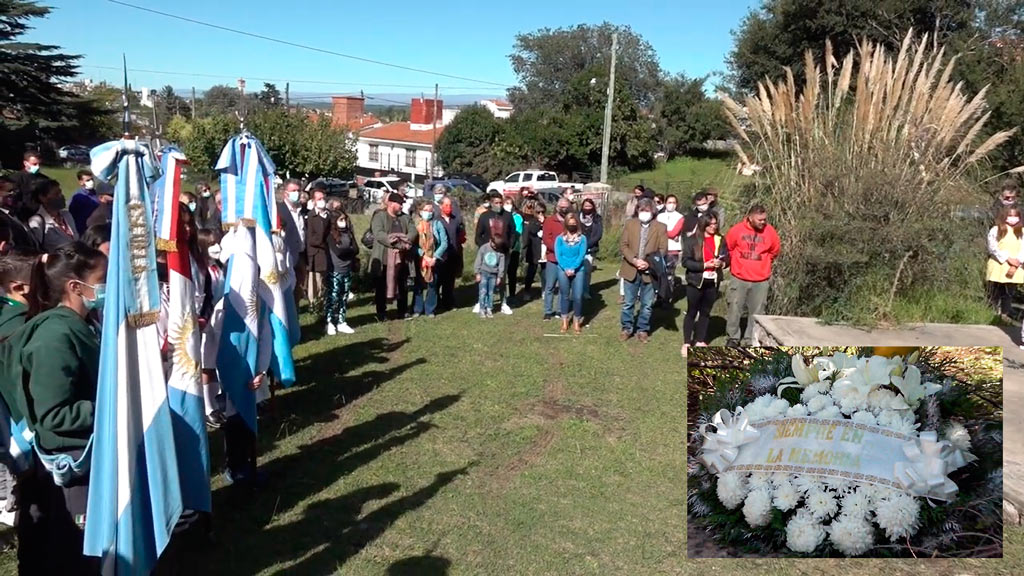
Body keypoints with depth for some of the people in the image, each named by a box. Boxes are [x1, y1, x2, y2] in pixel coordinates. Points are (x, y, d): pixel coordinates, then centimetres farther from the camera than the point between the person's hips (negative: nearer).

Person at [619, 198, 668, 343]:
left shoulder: (660, 227, 1)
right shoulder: (630, 224, 4)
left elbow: (662, 249, -4)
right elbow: (623, 245, -1)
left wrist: (649, 263, -16)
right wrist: (634, 260, -15)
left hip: (650, 271, -1)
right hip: (631, 270, 1)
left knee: (647, 304, 7)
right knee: (628, 303, 8)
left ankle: (643, 330, 20)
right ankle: (627, 328, 21)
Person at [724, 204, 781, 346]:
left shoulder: (770, 232, -5)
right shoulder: (737, 230, -10)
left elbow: (774, 252, 13)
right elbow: (728, 248, 6)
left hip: (761, 280, 1)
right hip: (739, 279, -1)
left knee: (757, 312, 6)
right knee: (735, 309, 6)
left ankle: (750, 340, 17)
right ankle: (732, 338, 20)